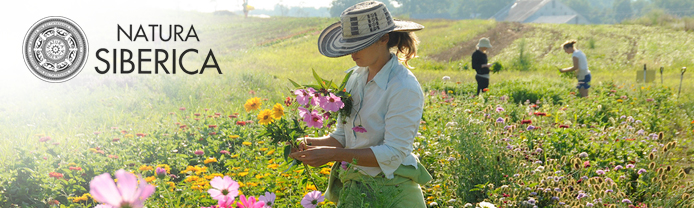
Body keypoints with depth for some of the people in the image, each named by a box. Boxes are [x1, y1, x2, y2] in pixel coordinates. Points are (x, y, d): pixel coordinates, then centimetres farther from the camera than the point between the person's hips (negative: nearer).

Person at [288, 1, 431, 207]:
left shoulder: (404, 88, -18)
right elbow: (342, 136, 9)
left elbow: (393, 153, -22)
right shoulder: (355, 77, 4)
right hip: (353, 189, 6)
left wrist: (333, 154, -26)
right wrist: (312, 143, -11)